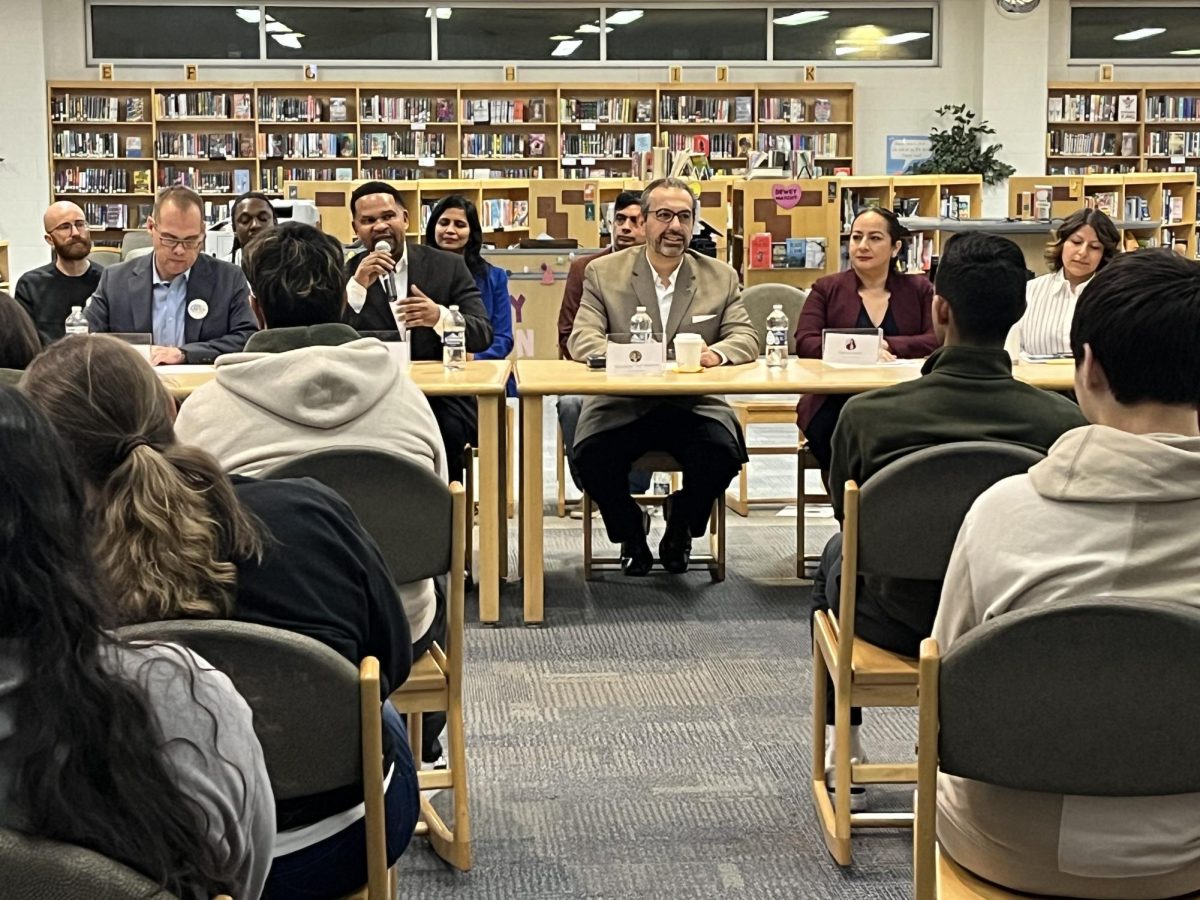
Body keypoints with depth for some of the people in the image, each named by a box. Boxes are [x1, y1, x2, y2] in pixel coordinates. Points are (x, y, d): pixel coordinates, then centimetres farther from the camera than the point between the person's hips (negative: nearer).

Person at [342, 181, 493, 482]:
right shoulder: (346, 274, 7)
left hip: (442, 398, 0)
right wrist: (357, 286, -18)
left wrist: (439, 316, -21)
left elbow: (483, 336, -2)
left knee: (445, 431, -31)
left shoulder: (448, 266, 6)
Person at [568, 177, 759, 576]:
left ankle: (680, 526, 7)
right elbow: (582, 338, -4)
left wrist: (716, 353, -22)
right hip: (621, 405, -1)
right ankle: (630, 532, 5)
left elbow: (745, 336, 3)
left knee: (722, 454, -29)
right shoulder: (603, 273, 5)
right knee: (591, 456, -30)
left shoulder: (722, 277, 10)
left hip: (694, 405, 1)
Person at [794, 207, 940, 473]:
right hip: (836, 402, 0)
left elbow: (939, 341, 1)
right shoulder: (826, 289, 15)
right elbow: (805, 343, 0)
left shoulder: (919, 289, 16)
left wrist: (887, 346, -15)